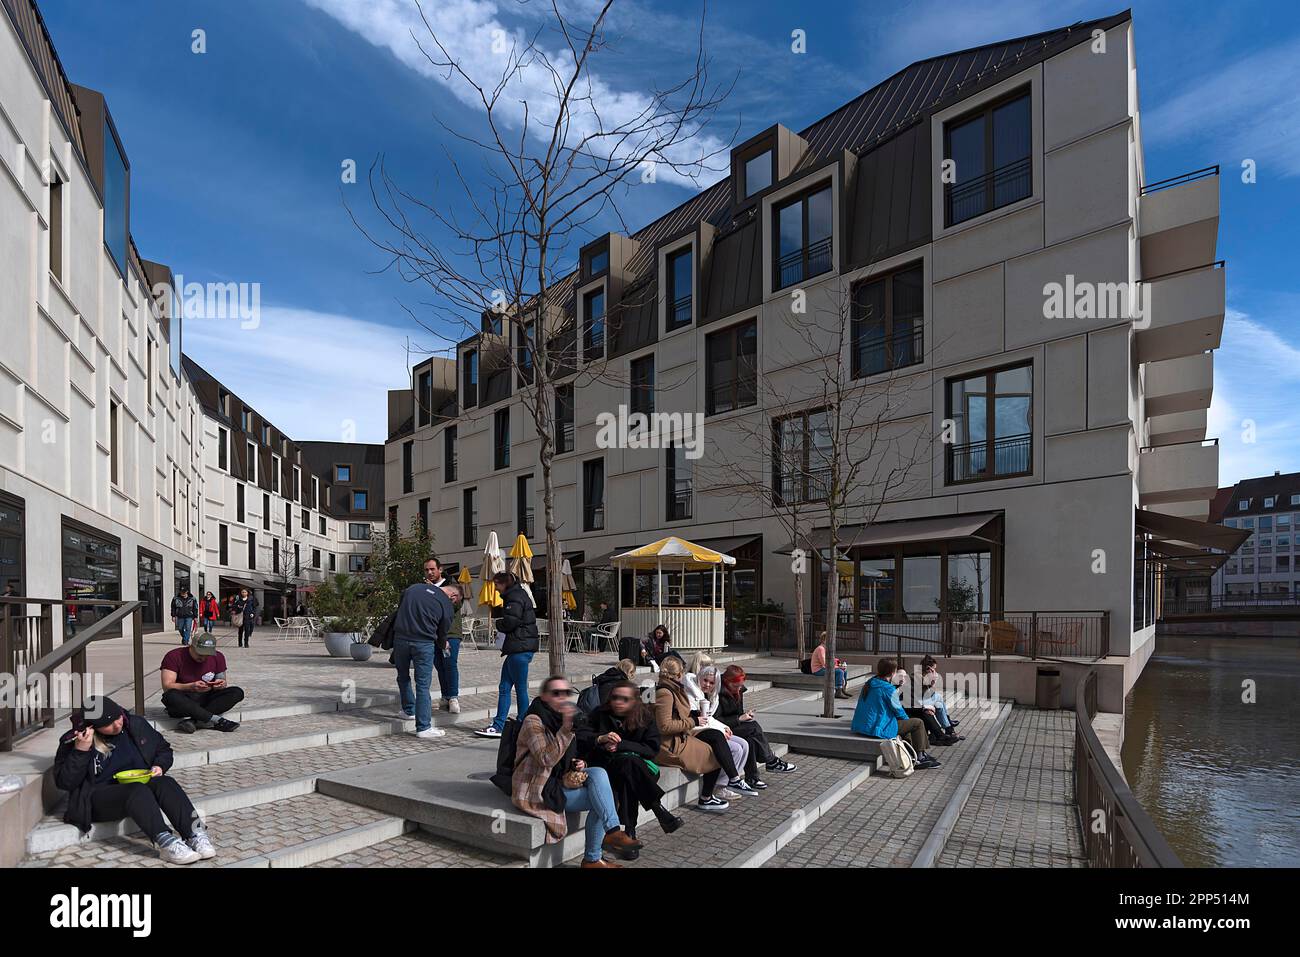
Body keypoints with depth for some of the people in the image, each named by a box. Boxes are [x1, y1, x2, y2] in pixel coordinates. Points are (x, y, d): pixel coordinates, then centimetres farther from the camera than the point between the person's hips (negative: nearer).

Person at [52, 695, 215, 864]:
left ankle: (195, 835, -44)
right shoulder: (73, 741, -4)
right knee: (138, 791, -36)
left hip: (142, 782, 4)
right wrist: (80, 751, -22)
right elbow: (64, 782, -10)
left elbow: (163, 748, 17)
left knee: (166, 783, -30)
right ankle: (165, 843, -52)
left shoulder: (135, 724, 5)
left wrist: (159, 766, -4)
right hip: (100, 797, -3)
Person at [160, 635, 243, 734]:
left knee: (237, 692, -20)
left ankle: (191, 720, -32)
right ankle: (216, 720, -37)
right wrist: (191, 687, -34)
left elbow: (222, 681, 10)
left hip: (206, 700, 3)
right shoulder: (174, 656, -9)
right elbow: (167, 686, -16)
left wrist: (222, 684, -16)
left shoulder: (217, 657, 2)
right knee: (170, 696, -37)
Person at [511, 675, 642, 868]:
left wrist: (579, 765, 1)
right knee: (599, 800, -23)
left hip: (561, 781, 7)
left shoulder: (568, 718, 11)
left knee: (599, 773, -21)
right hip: (537, 789, -7)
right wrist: (566, 728, -37)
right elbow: (547, 759, -29)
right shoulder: (533, 721, -15)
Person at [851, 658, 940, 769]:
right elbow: (898, 710, -6)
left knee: (905, 722, 30)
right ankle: (919, 757, 14)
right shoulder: (889, 689, -17)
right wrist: (907, 719, 14)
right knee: (918, 723, 2)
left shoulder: (869, 684, 7)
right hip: (879, 729, -9)